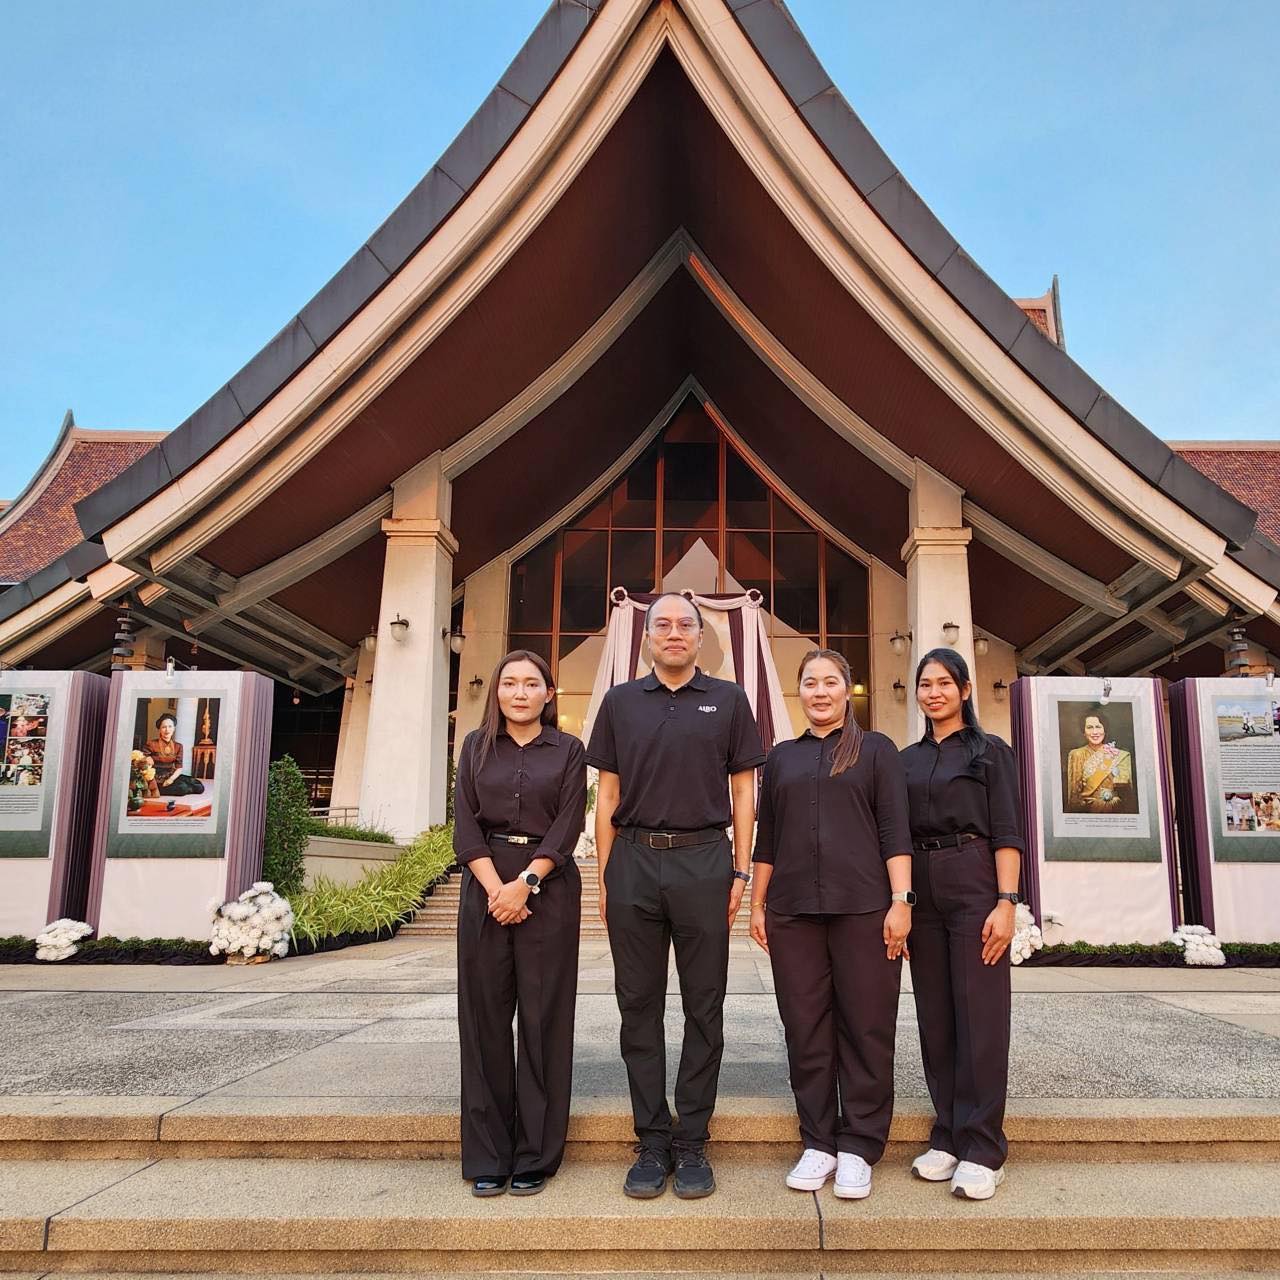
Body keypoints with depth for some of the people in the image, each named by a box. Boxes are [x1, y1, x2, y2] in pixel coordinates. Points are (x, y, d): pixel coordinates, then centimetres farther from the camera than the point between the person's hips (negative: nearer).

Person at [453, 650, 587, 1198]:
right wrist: (495, 888, -11)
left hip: (548, 888, -1)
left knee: (543, 1017, 2)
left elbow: (567, 827, -3)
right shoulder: (476, 746, 10)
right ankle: (487, 1155, 14)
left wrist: (525, 883, -15)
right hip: (485, 886, 2)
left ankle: (536, 1156, 12)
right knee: (484, 1016, 4)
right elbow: (465, 824, 2)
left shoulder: (568, 750, 6)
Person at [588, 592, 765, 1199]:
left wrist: (740, 872, -1)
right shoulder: (620, 702, 11)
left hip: (704, 859, -1)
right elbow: (607, 793, 10)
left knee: (703, 1008, 5)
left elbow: (743, 790, 7)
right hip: (634, 861, 1)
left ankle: (691, 1143, 17)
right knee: (639, 1006, 6)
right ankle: (652, 1141, 18)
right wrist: (604, 876, 5)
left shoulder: (728, 700, 7)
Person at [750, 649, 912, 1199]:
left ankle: (858, 1148, 14)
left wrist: (900, 901, -9)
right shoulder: (782, 757, 15)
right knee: (806, 1029, 6)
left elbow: (895, 831, 0)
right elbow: (766, 838, 16)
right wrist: (756, 904, 11)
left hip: (863, 907, -3)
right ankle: (818, 1142, 19)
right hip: (793, 911, 3)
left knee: (866, 1028, 2)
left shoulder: (875, 750, 6)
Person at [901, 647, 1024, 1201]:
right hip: (920, 889, 5)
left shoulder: (989, 751, 3)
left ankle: (981, 1150, 4)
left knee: (980, 1016, -4)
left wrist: (1006, 902, -13)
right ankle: (948, 1136, 18)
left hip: (974, 885, -4)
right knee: (935, 1017, 7)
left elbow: (1007, 834, -3)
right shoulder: (908, 759, 14)